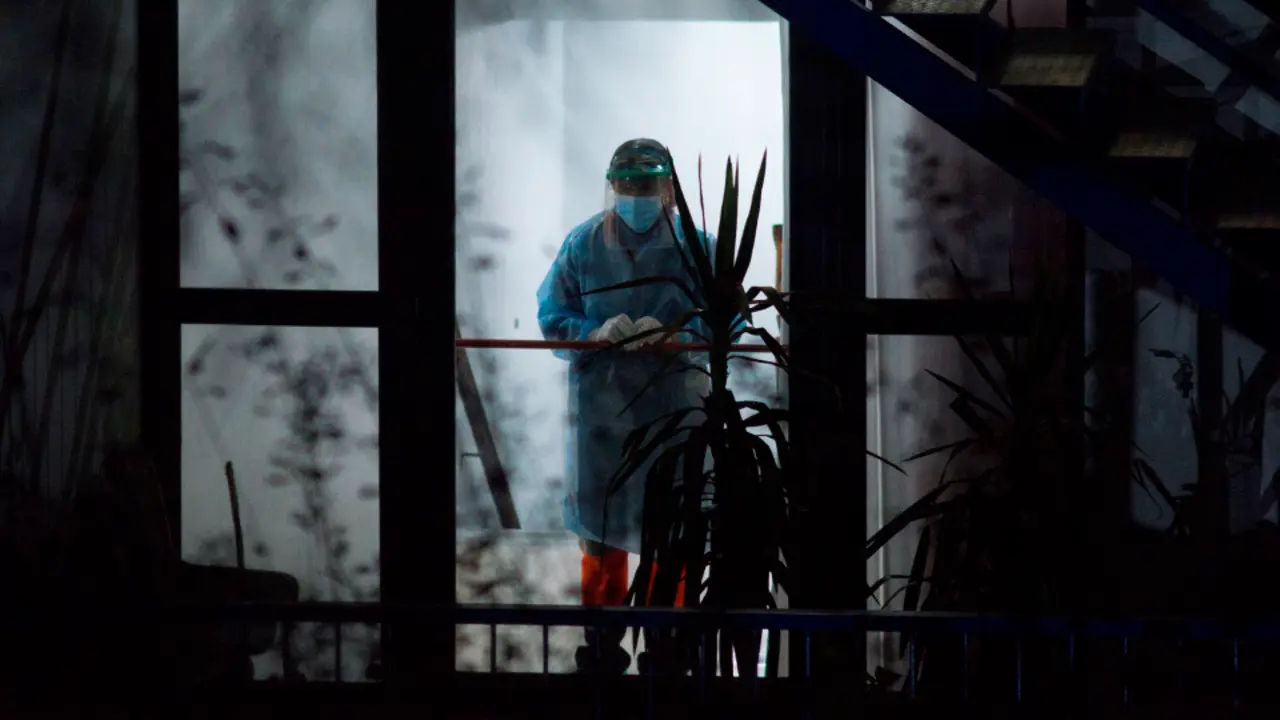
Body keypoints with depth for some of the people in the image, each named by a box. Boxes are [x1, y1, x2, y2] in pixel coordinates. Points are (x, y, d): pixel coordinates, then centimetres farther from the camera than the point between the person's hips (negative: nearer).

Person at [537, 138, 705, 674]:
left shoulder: (695, 245, -4)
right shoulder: (583, 244, 0)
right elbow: (552, 319, 1)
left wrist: (670, 334, -26)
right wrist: (597, 333, -19)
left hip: (674, 407, -1)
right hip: (601, 408, 1)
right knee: (601, 529, 9)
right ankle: (602, 643, 22)